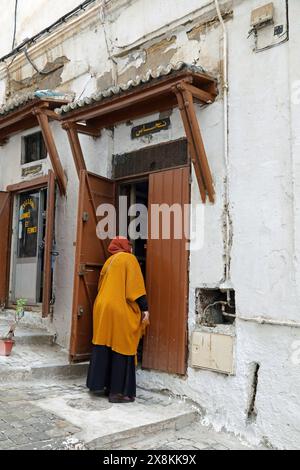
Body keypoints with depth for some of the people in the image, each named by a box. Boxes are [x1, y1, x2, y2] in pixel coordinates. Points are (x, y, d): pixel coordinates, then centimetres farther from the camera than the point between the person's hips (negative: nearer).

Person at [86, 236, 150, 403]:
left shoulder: (109, 261, 19)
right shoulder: (129, 258, -3)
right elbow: (136, 286, -11)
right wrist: (145, 308, -11)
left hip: (103, 308, 8)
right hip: (120, 310, -8)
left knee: (104, 347, 13)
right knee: (121, 349, -2)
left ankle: (99, 384, 19)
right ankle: (118, 391, 1)